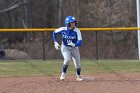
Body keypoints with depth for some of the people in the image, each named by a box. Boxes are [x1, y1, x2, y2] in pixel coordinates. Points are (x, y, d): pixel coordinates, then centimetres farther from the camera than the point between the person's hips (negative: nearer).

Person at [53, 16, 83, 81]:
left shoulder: (77, 31, -20)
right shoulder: (63, 30, -17)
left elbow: (80, 42, -26)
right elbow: (55, 33, 3)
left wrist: (74, 44, -45)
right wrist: (55, 42, -5)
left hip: (74, 48, 1)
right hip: (65, 48, -1)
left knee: (78, 65, 4)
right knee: (67, 59, -29)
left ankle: (78, 75, 36)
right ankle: (63, 73, -6)